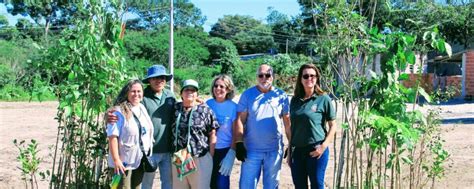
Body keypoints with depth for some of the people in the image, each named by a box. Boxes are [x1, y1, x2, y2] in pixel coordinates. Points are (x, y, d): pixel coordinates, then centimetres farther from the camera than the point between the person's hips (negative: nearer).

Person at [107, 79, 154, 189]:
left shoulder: (143, 109, 7)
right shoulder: (119, 112, -15)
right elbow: (112, 137, -19)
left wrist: (148, 156, 14)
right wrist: (116, 160, -22)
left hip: (140, 161, 7)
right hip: (124, 162, -7)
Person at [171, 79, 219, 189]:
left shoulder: (205, 111, -2)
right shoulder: (175, 109, 6)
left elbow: (212, 135, -1)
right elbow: (171, 132, 12)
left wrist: (210, 157, -4)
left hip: (201, 159, -3)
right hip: (178, 159, 3)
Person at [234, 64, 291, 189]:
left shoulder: (281, 96, 5)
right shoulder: (248, 94, 1)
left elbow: (288, 122, 8)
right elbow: (240, 120, -1)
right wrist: (239, 143, -9)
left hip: (274, 150, 1)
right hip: (251, 150, -1)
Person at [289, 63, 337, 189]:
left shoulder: (323, 99, -5)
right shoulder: (295, 100, 7)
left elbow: (333, 126, -3)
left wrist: (324, 146, -13)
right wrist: (290, 150, 11)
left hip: (315, 151, -4)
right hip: (297, 151, 4)